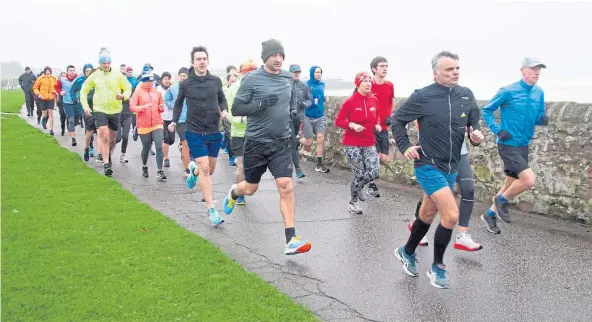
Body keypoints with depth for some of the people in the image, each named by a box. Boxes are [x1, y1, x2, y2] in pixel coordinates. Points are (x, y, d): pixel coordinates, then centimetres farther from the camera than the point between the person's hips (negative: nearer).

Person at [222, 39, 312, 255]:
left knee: (286, 186, -11)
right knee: (250, 189, 12)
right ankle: (234, 193, 50)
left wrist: (293, 110, 7)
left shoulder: (287, 77, 5)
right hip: (256, 142, -3)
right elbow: (236, 109, -12)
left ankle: (291, 240, -8)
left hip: (281, 142, 3)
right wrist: (262, 104, -25)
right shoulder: (252, 79, -10)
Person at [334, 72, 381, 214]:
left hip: (369, 144, 5)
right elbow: (338, 121, -8)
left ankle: (359, 187, 28)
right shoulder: (349, 102, -12)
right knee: (360, 174, -2)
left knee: (374, 172, -7)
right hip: (352, 144, -4)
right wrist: (352, 125, -23)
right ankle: (353, 202, 24)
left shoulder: (374, 100, 2)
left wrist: (377, 124, 0)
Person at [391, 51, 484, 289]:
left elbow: (474, 123, 15)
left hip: (451, 167, 6)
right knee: (451, 215, -15)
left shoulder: (466, 95, 1)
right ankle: (437, 267, 6)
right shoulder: (422, 97, -13)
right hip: (428, 166, -6)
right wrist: (405, 147, -8)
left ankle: (407, 252, 42)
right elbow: (397, 119, -1)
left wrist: (476, 135, -7)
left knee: (427, 215, 18)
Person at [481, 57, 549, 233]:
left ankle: (490, 214, 31)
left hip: (523, 146, 7)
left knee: (511, 185, 13)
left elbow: (538, 117, 15)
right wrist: (498, 130, -15)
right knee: (529, 179, -20)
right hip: (508, 145, -7)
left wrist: (543, 119, -9)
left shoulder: (539, 93, 5)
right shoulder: (508, 91, -12)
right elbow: (486, 110, -5)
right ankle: (502, 200, 6)